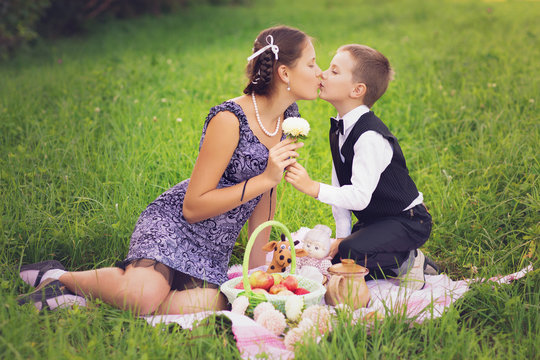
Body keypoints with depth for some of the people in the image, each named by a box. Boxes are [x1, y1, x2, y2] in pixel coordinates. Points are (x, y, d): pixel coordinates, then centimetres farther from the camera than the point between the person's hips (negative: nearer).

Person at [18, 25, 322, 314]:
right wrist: (265, 178, -22)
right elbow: (192, 207, -18)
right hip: (173, 224, -6)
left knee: (205, 306, -25)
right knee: (146, 295, -33)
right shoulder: (229, 119, -19)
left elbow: (266, 193, 15)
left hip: (213, 248, 6)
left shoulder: (288, 117, 5)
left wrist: (259, 264, 13)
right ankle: (63, 277, -4)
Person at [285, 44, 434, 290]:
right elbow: (340, 185, 4)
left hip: (407, 221, -9)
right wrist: (342, 235, 0)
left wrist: (313, 188, -36)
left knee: (351, 253, -30)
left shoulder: (370, 137, -27)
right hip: (374, 220, 9)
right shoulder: (338, 130, 3)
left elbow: (360, 196, -31)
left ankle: (406, 262, -3)